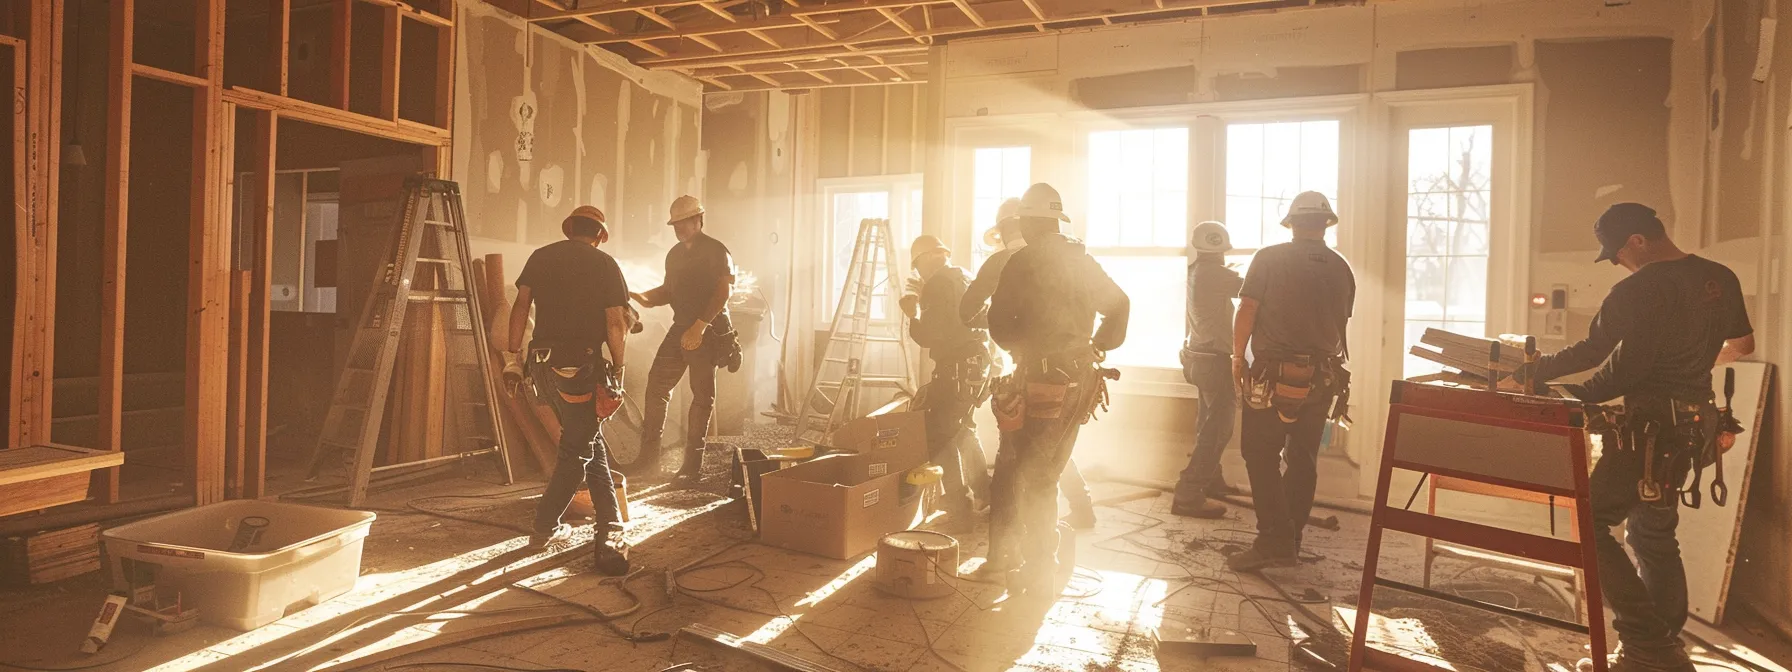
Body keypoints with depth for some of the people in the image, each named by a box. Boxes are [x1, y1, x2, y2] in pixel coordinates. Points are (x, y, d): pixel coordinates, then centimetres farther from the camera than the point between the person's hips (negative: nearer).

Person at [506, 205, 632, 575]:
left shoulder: (541, 257, 12)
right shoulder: (605, 265, 1)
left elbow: (521, 305, 6)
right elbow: (616, 323, -5)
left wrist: (513, 356, 9)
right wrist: (617, 369, 3)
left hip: (542, 363, 5)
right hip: (579, 364, -5)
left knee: (590, 437, 15)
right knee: (578, 448, 6)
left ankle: (609, 529, 18)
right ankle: (544, 527, 11)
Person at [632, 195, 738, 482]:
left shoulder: (716, 251, -7)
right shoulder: (675, 254, 15)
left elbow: (722, 292, -16)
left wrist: (700, 326, -24)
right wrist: (645, 298, 0)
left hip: (707, 332, -7)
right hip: (680, 329, 7)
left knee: (702, 396, -1)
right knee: (657, 384, 3)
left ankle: (692, 463, 5)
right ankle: (649, 453, 12)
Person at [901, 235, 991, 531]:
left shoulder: (939, 284, -11)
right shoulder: (966, 280, 17)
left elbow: (928, 336, -15)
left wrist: (913, 314, 3)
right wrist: (926, 299, 27)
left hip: (957, 369, -10)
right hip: (978, 365, 10)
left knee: (939, 436, -5)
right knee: (961, 429, 24)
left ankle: (960, 512, -5)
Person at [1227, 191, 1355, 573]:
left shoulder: (1270, 259, -6)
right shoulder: (1341, 269, 7)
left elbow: (1247, 310, -9)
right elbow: (1341, 324, 14)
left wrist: (1238, 357, 2)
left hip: (1274, 374, -5)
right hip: (1322, 378, 5)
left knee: (1261, 456, -1)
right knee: (1303, 459, 12)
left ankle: (1274, 540, -8)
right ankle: (1290, 539, 19)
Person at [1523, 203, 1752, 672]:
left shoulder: (1638, 291, -17)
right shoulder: (1720, 278, 9)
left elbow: (1592, 353, -19)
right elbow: (1742, 345, 21)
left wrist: (1535, 374, -12)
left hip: (1653, 424, -9)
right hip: (1697, 419, 9)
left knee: (1590, 524, -6)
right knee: (1653, 531, 19)